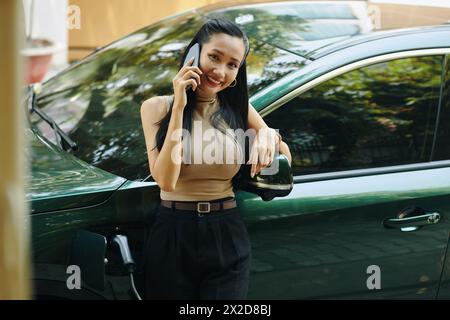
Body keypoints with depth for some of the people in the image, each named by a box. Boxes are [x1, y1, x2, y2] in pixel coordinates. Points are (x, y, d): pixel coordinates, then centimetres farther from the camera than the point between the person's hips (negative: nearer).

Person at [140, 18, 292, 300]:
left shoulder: (239, 109, 5)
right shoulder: (157, 107, -4)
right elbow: (166, 180, -16)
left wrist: (270, 135, -13)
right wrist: (179, 107, -18)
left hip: (228, 237, 2)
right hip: (173, 235, -1)